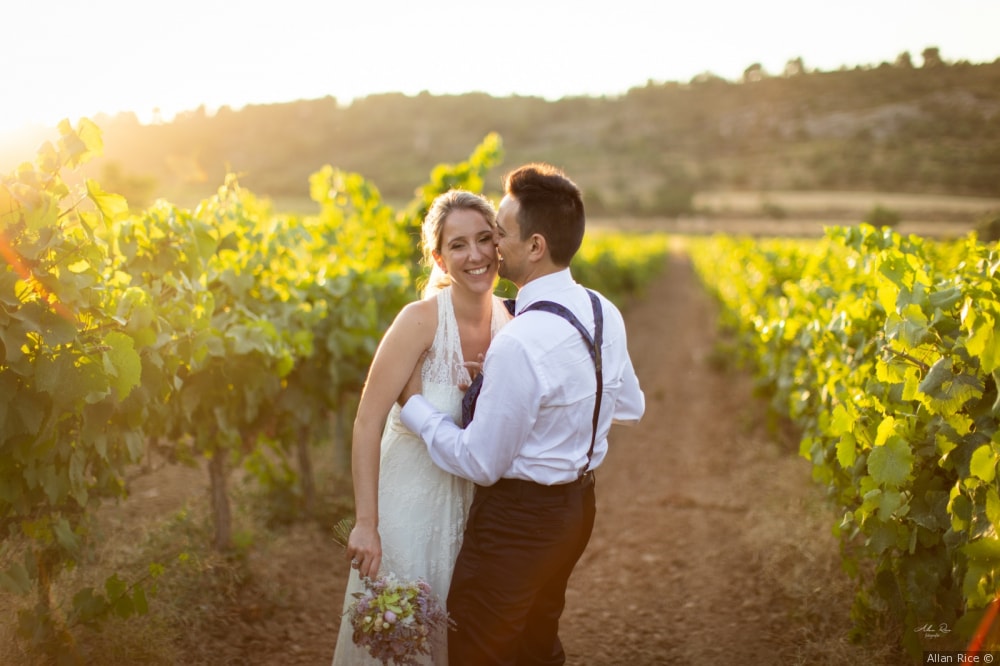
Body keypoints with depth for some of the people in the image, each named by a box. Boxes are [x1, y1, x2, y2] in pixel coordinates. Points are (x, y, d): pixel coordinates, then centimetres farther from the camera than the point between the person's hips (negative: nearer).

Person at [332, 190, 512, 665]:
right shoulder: (421, 319, -22)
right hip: (412, 499, -5)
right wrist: (366, 523, -24)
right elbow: (367, 423, -22)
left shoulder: (510, 321, -6)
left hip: (473, 501, 5)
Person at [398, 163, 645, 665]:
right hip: (577, 506, 9)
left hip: (519, 519, -8)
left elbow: (480, 464, -21)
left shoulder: (520, 343, -30)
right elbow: (630, 408, 12)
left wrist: (414, 405, -10)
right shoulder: (604, 313, -3)